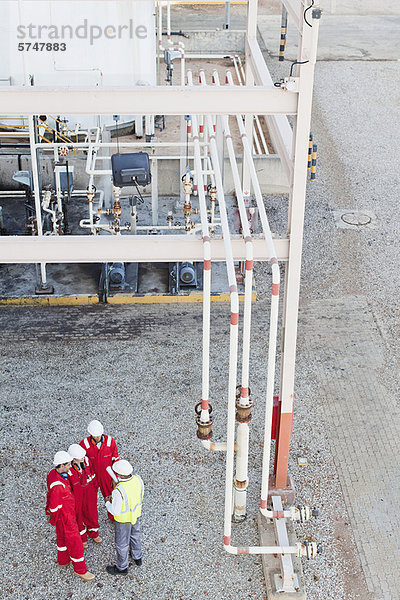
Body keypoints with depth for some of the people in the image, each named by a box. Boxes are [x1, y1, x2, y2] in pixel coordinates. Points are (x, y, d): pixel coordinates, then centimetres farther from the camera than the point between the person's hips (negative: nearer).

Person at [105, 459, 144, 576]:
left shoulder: (118, 491, -40)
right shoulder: (138, 479, -20)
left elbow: (116, 511, -28)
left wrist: (107, 502, -9)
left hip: (124, 518, -6)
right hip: (136, 513, 6)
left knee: (122, 542, 18)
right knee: (135, 534, 31)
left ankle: (122, 567, 40)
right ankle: (137, 557, 54)